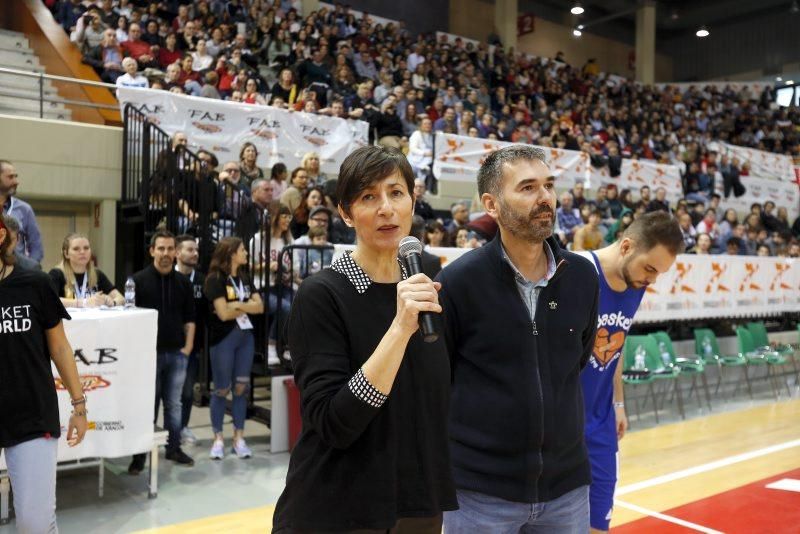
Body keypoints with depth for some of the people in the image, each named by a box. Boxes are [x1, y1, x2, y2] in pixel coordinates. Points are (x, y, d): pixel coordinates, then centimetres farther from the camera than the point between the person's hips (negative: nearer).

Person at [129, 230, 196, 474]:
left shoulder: (183, 282, 8)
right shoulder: (139, 280, -4)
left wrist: (188, 346, 3)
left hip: (177, 353, 3)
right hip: (149, 353, -3)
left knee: (174, 404, 12)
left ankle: (174, 448, 24)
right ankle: (140, 453, 13)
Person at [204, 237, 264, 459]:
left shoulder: (244, 278, 11)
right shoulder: (215, 279, -7)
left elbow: (260, 307, 3)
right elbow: (223, 313, -15)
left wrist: (237, 305, -11)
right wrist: (247, 307, -3)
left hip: (246, 336, 5)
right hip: (223, 339, -5)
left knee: (241, 387, 7)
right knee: (222, 389, 2)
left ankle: (239, 437, 16)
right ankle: (218, 438, 13)